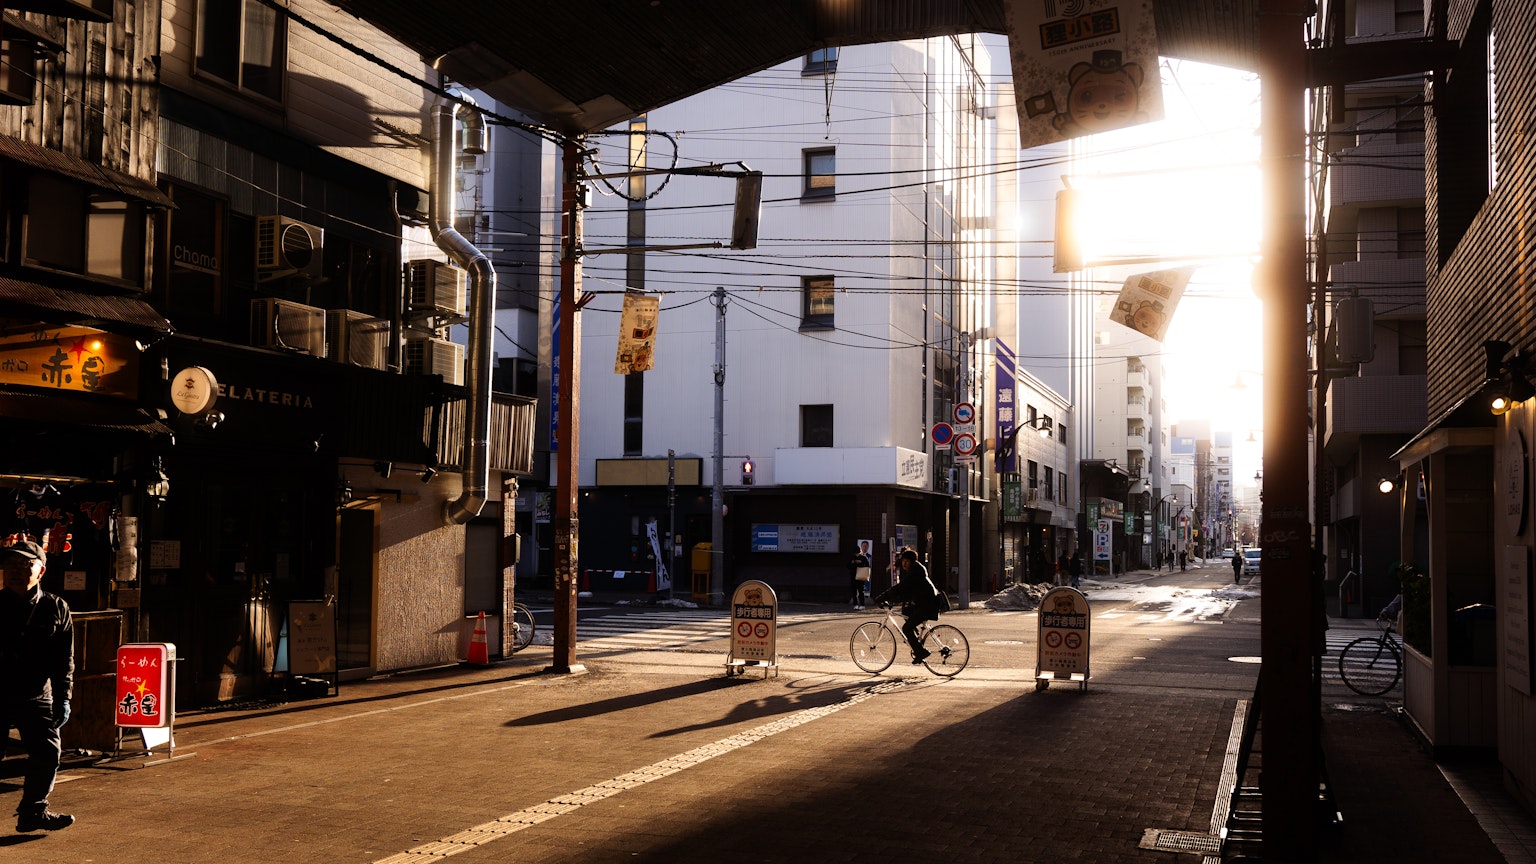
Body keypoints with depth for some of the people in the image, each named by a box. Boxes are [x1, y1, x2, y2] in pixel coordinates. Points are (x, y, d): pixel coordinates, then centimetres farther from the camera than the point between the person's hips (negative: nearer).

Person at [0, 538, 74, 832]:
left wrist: (63, 698, 0)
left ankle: (33, 810, 14)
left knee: (48, 752, -1)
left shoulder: (55, 608, 3)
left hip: (36, 697, 1)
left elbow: (64, 658, 5)